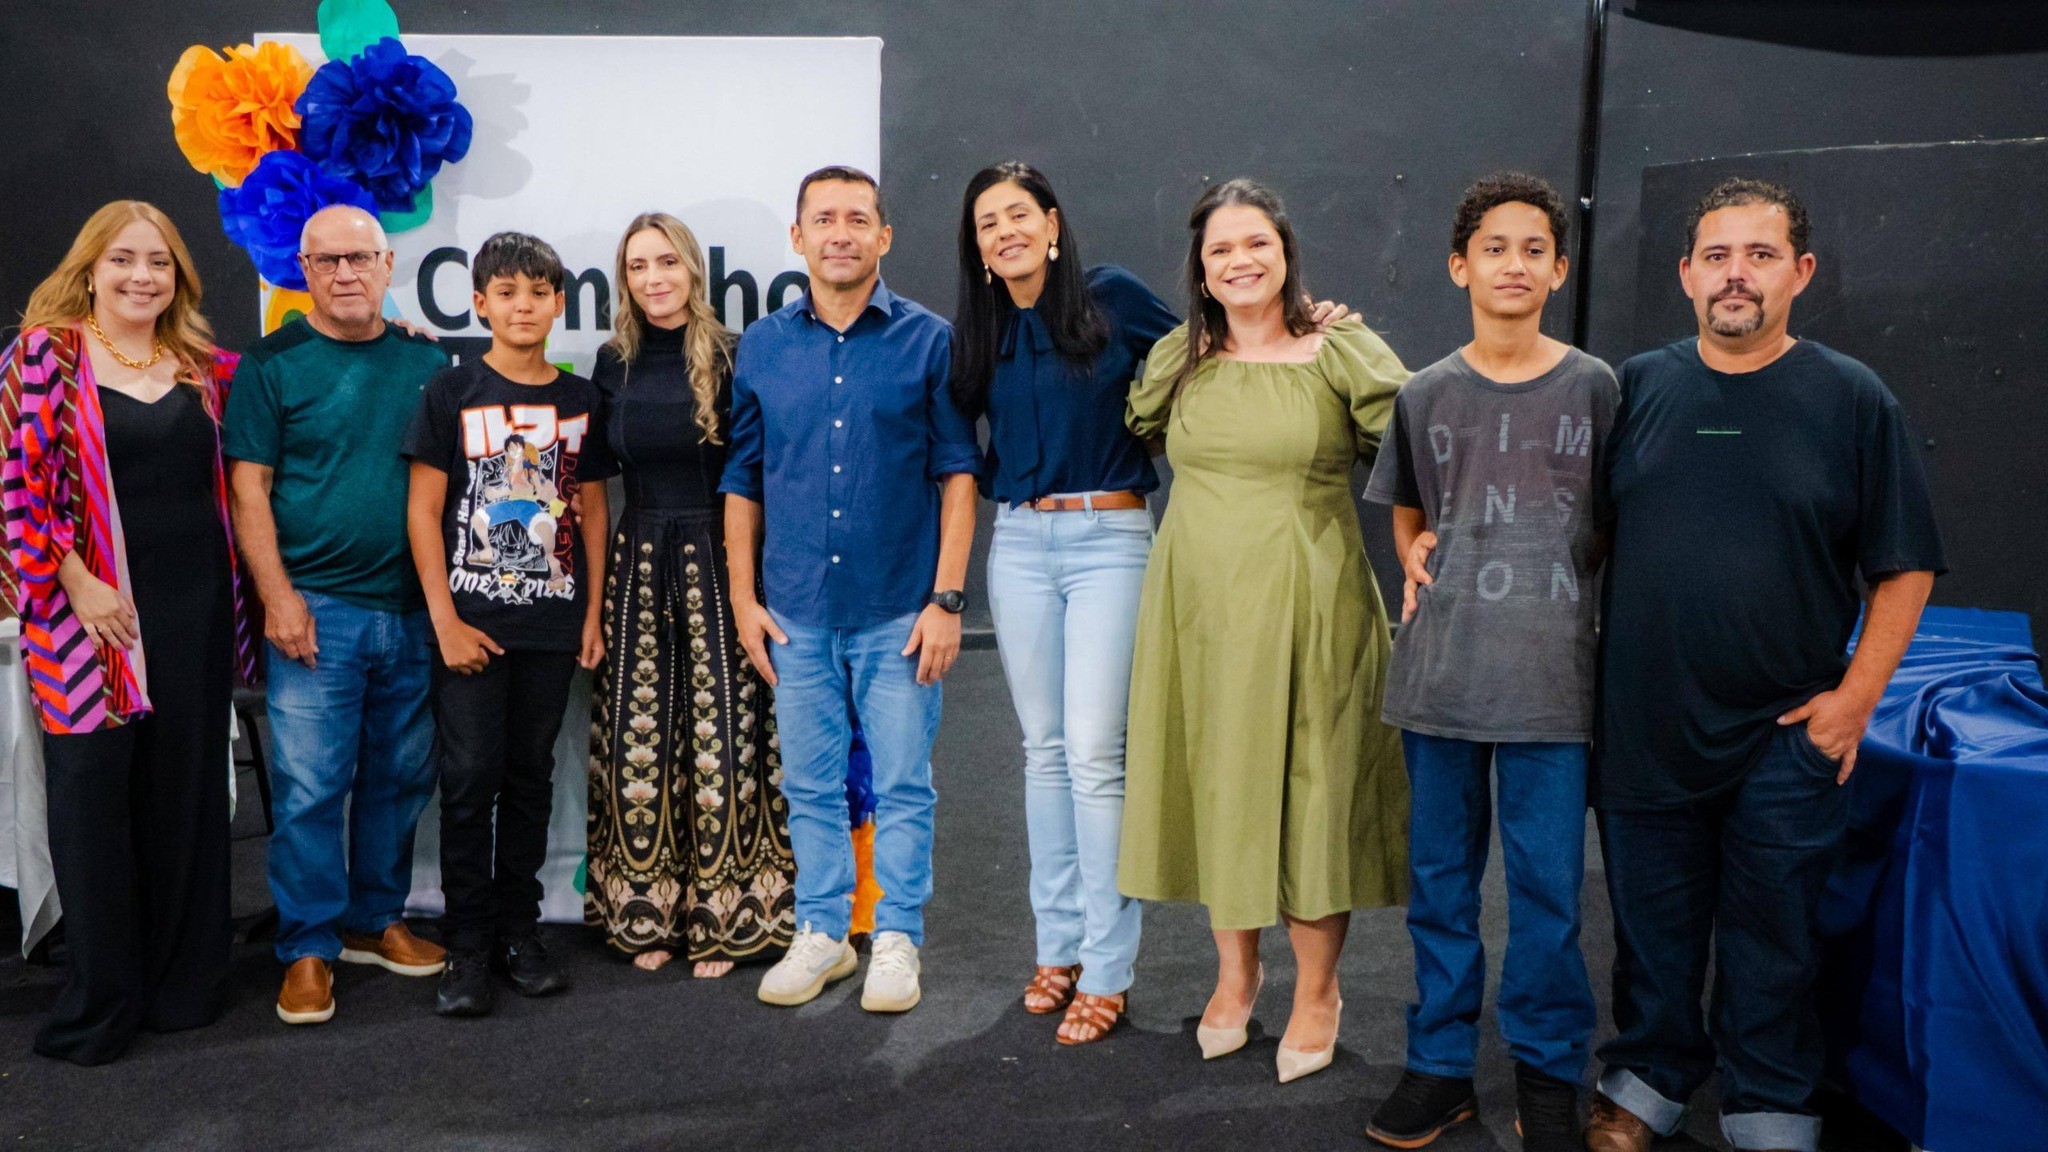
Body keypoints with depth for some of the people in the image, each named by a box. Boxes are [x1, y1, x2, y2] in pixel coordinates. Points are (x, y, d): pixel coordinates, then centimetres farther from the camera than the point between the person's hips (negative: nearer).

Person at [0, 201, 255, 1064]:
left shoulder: (204, 366, 10)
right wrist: (78, 586, -13)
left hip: (193, 609, 4)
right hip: (93, 608, -4)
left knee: (186, 793, 10)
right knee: (94, 792, 3)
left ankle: (183, 982, 23)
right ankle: (99, 1005, 15)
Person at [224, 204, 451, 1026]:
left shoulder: (427, 362, 10)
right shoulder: (273, 363, 1)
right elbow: (249, 486, -3)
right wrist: (278, 596, -12)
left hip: (414, 607, 4)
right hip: (317, 607, -3)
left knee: (400, 776, 11)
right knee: (310, 785, -2)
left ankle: (375, 920, 26)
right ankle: (309, 948, 10)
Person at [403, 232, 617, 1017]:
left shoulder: (581, 400, 7)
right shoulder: (451, 393, -1)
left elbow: (592, 510, 11)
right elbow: (423, 512, -4)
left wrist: (593, 614, 4)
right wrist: (445, 620, -10)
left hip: (551, 622, 3)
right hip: (471, 620, -3)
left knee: (530, 777, 10)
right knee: (470, 779, 0)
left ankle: (518, 930, 21)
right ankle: (467, 947, 10)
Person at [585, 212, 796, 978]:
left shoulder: (732, 358, -3)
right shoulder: (615, 364, 10)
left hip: (717, 561, -3)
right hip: (638, 563, 4)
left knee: (722, 731, -2)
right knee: (637, 734, 4)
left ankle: (722, 916, 9)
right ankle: (646, 913, 16)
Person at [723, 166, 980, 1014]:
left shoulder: (928, 340, -1)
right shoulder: (762, 348, 7)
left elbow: (958, 472, -2)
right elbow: (742, 480, 11)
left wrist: (946, 599, -8)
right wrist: (743, 597, 6)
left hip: (898, 610, -2)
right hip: (797, 611, 3)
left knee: (902, 784, 4)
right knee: (810, 784, 11)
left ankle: (896, 940, 18)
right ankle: (820, 933, 25)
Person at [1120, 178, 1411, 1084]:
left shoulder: (1342, 355, -4)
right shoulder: (1177, 359, 7)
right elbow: (1132, 434, 23)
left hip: (1306, 602, -3)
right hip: (1197, 600, 4)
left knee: (1309, 785, 3)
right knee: (1214, 779, 10)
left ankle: (1317, 988, 22)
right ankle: (1234, 972, 29)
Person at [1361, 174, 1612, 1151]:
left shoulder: (1592, 388, 3)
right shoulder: (1426, 395, 7)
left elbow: (1614, 517, 12)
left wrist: (1567, 578, -4)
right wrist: (1413, 556, 1)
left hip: (1549, 675, -2)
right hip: (1440, 669, 2)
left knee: (1547, 883, 4)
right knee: (1439, 875, 10)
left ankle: (1548, 1073, 22)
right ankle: (1440, 1062, 24)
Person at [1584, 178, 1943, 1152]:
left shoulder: (1852, 401, -3)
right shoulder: (1636, 387, 3)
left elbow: (1906, 565, 0)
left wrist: (1855, 698, -6)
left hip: (1784, 735, -1)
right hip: (1643, 725, 2)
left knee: (1772, 940, 9)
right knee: (1652, 925, 14)